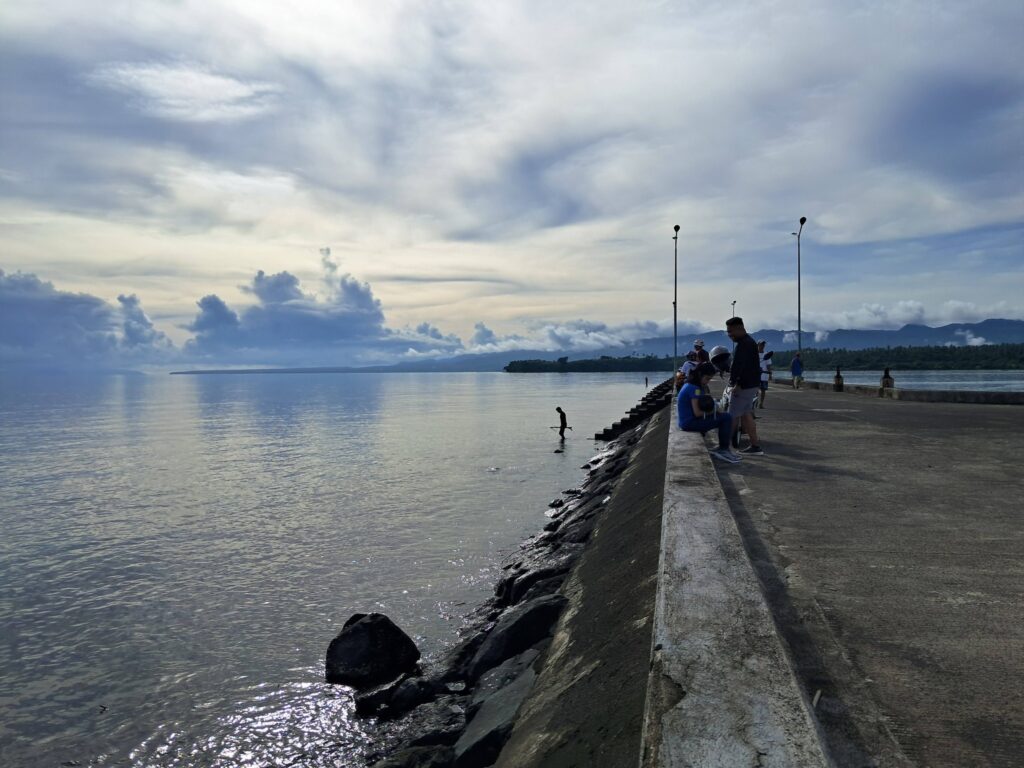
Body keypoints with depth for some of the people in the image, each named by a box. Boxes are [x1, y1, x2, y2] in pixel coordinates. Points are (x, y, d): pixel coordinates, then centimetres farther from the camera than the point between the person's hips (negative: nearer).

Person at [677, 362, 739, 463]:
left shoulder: (689, 385, 12)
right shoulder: (694, 388, -19)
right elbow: (697, 413, -23)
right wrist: (709, 412, -5)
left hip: (685, 422, 11)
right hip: (690, 423, -11)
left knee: (723, 416, 18)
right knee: (726, 418, -11)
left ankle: (722, 450, 18)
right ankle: (723, 449, 2)